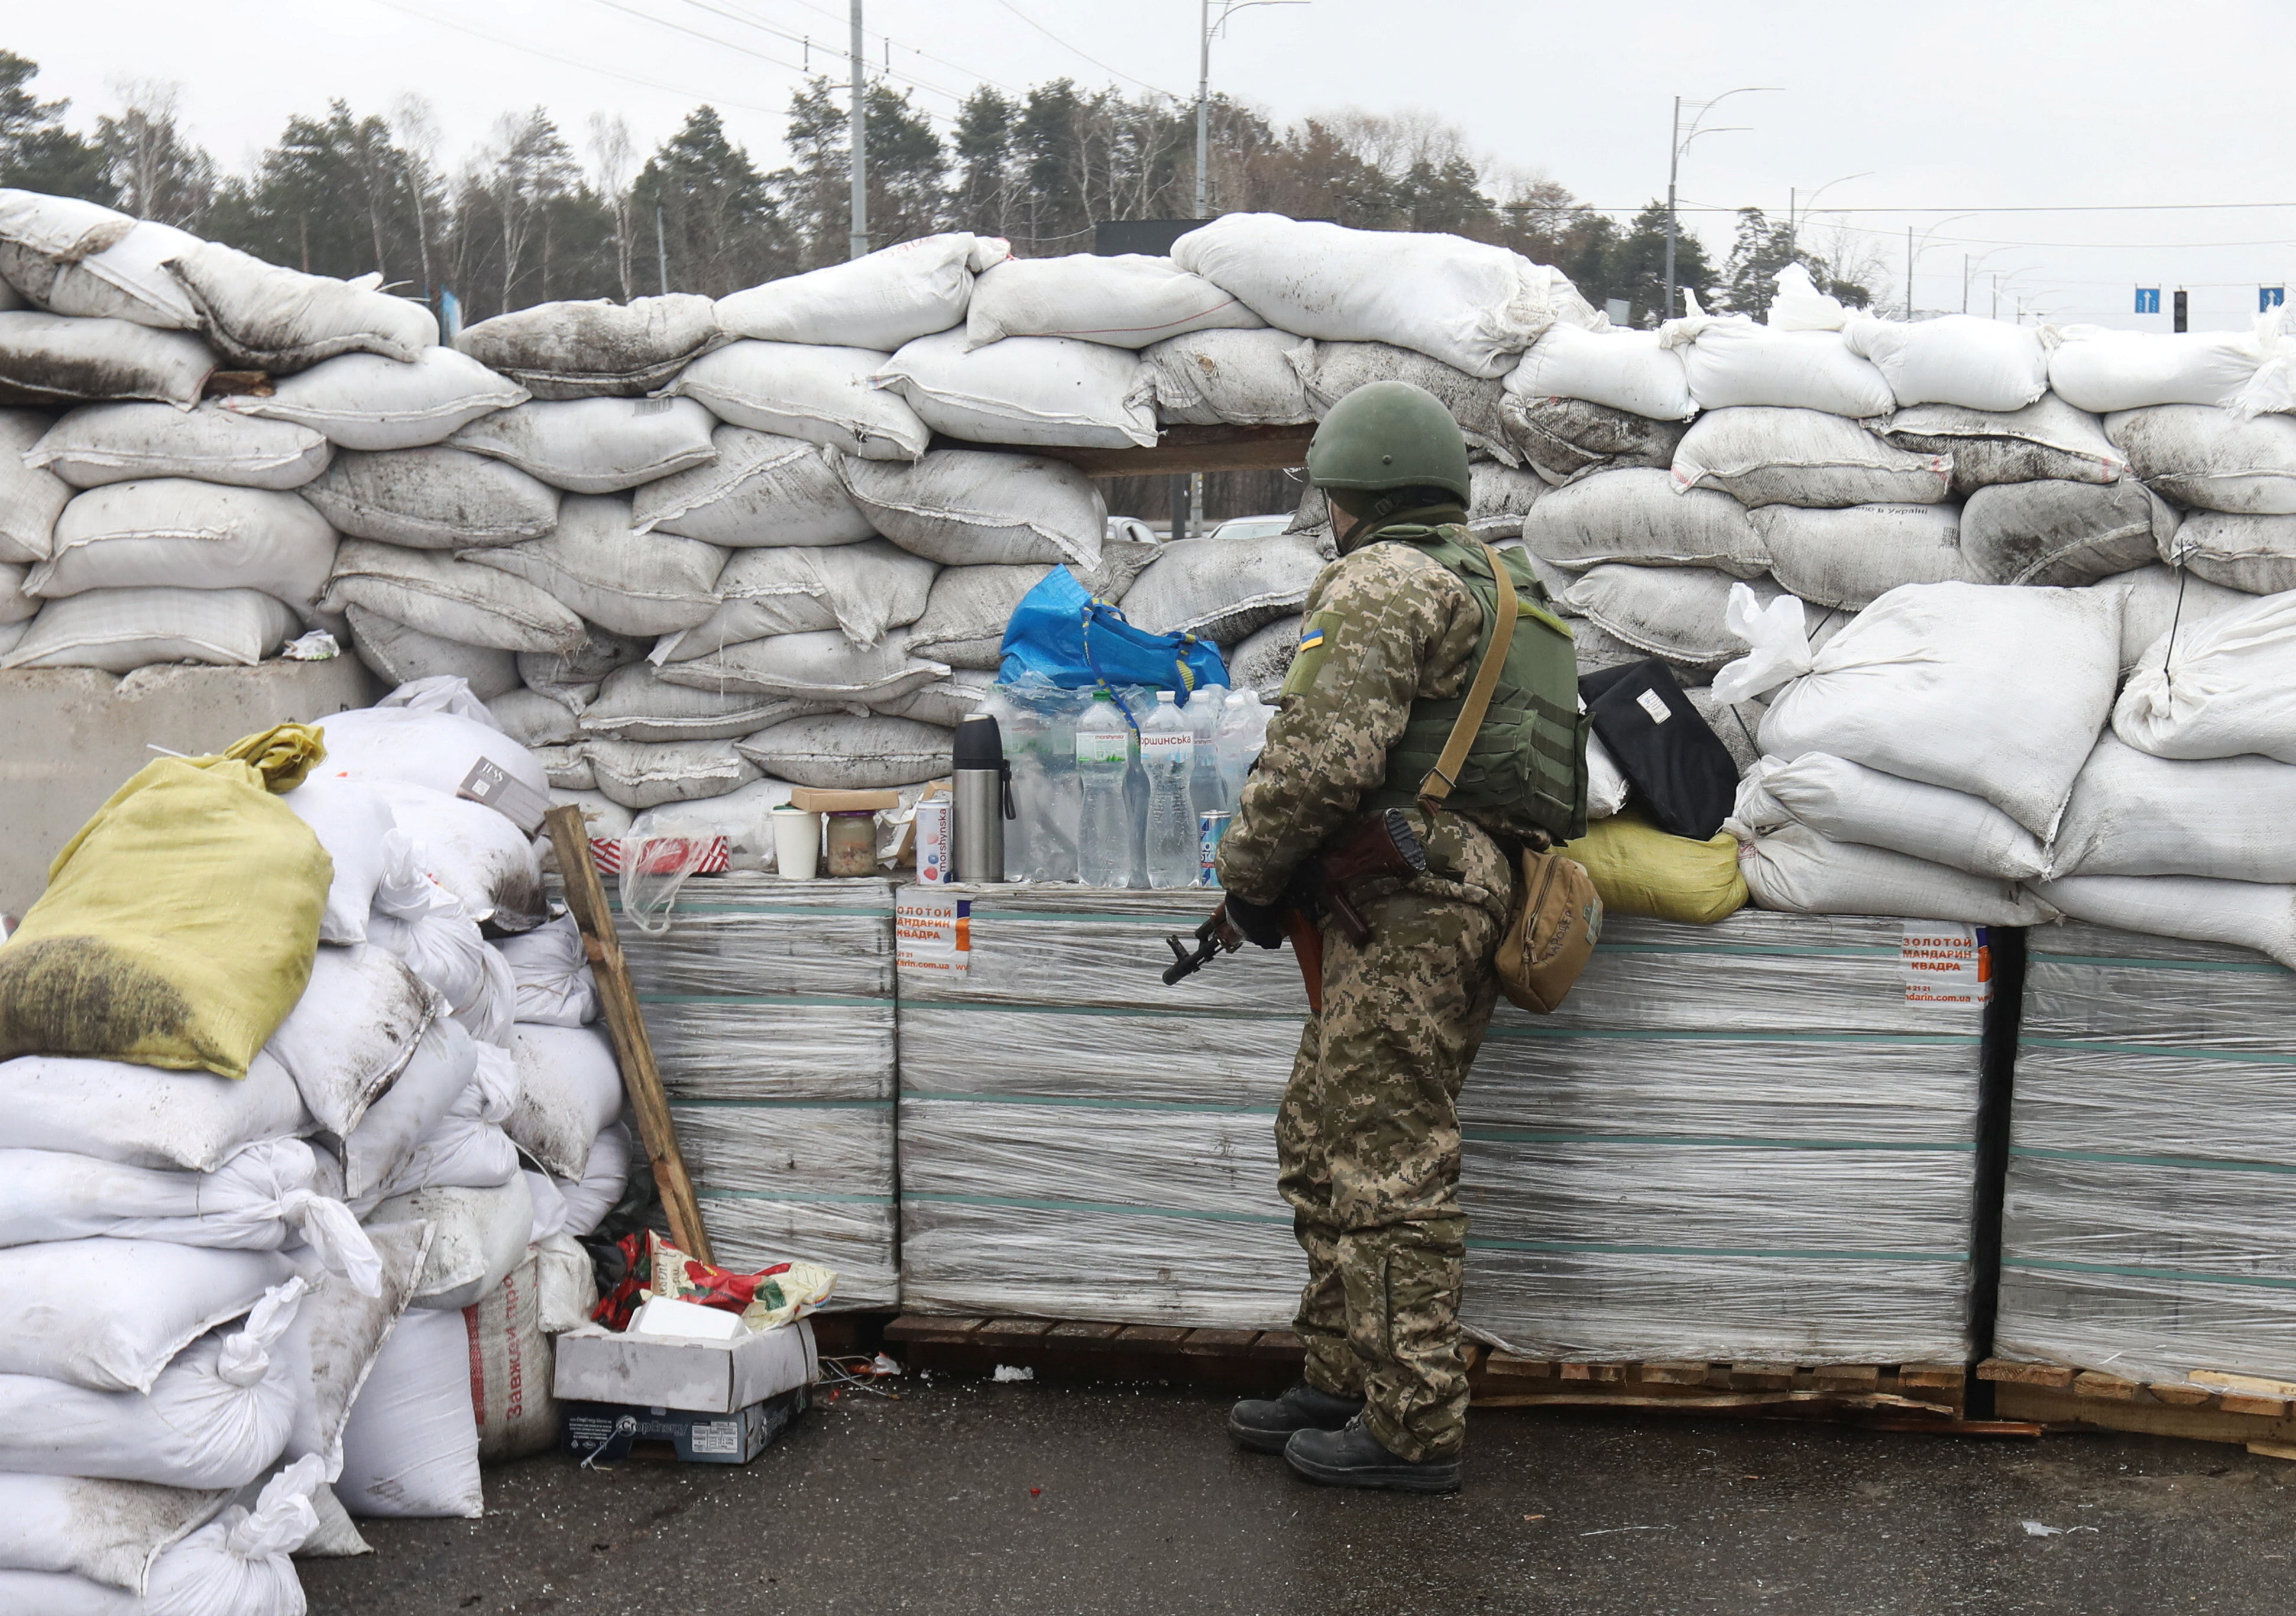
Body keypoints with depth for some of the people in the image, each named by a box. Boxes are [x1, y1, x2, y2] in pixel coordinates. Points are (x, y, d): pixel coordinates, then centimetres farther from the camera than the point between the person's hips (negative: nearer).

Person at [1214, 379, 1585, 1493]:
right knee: (1322, 1144, 16)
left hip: (1408, 900, -11)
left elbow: (1327, 753, -19)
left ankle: (1411, 1431, -1)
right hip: (1467, 890, 11)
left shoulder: (1384, 578, -8)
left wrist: (1247, 870, -5)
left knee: (1389, 1167, -6)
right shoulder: (1493, 586, 25)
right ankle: (1347, 1382, 24)